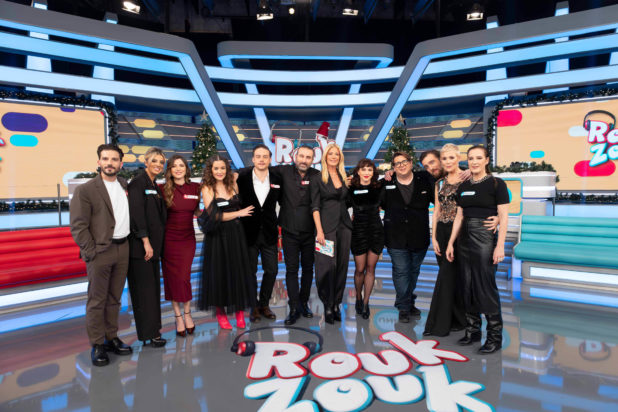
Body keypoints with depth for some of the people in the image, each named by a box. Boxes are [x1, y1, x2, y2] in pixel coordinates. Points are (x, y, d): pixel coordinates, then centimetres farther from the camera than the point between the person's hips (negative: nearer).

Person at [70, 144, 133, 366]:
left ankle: (111, 338, 27)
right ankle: (97, 345, 16)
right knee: (97, 301, 4)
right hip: (100, 252, -5)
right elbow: (78, 227, -9)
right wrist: (91, 252, -13)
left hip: (122, 249, 5)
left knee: (114, 298, 15)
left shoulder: (124, 185, 10)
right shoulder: (85, 190, -6)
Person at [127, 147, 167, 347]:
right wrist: (146, 241, -20)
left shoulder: (155, 186, 16)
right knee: (144, 287, -2)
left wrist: (155, 243, 12)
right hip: (140, 243, -9)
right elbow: (136, 212, -17)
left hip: (152, 243, 9)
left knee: (152, 286, 13)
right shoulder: (138, 182, -9)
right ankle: (148, 334, 7)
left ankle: (152, 329, 24)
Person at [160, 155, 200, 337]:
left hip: (188, 238, 1)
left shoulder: (195, 187, 2)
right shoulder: (163, 189, -4)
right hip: (169, 238, -1)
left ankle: (187, 313, 23)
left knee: (184, 277, 3)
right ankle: (178, 316, 19)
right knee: (172, 277, 5)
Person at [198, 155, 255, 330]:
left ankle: (240, 312, 19)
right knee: (219, 273, 6)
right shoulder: (207, 189, -4)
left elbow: (242, 206, 16)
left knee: (239, 271, 5)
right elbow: (214, 216, -10)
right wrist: (239, 213, -10)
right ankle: (221, 312, 22)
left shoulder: (233, 185, 6)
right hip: (217, 236, -3)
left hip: (236, 234, 3)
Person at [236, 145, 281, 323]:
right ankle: (253, 307, 27)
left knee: (272, 270, 9)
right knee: (250, 271, 9)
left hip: (269, 233, 2)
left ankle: (264, 304, 29)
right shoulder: (242, 177, -7)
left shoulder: (276, 179, -1)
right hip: (249, 233, -2)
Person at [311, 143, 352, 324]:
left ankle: (336, 303, 18)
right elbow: (315, 206, -6)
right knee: (328, 265, -6)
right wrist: (319, 230, -13)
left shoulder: (344, 177, 14)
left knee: (342, 265, 6)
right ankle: (328, 306, 9)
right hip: (327, 226, -5)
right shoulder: (317, 178, 0)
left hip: (344, 226, 5)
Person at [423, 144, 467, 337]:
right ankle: (456, 319, 23)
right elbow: (436, 211, 12)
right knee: (451, 276, 10)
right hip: (442, 232, 6)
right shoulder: (440, 183, 13)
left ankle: (440, 323, 4)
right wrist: (433, 237, 6)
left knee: (447, 275, -6)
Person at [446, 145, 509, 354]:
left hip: (485, 237, -6)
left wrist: (500, 245, -15)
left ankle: (495, 336, 10)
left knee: (486, 286, -3)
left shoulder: (496, 184, -4)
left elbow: (504, 217, -8)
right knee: (468, 286, 10)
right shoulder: (463, 186, 11)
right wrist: (451, 243, 9)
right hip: (464, 238, 6)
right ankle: (473, 330, 22)